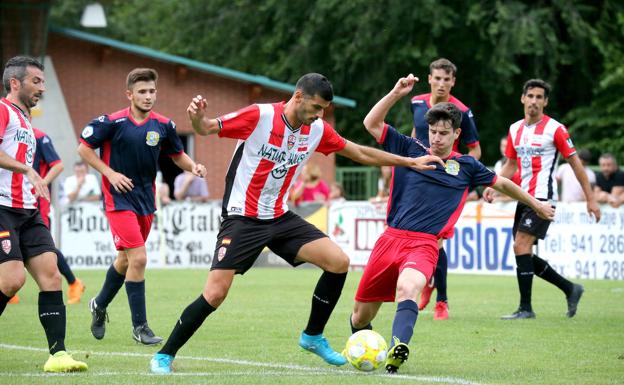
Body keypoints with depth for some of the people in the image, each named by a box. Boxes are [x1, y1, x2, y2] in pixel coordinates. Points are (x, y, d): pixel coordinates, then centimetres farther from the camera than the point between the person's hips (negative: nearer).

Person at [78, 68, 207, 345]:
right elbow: (84, 148, -5)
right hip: (119, 199, -6)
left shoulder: (163, 125, 2)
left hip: (146, 199, 6)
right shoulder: (112, 122, -12)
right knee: (138, 259, -15)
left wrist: (193, 167, -6)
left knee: (126, 259, 18)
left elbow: (177, 155, 15)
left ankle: (100, 305, 44)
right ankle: (139, 327, -6)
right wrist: (110, 173, -14)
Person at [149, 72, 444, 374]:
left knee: (339, 262, -7)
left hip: (280, 217, 6)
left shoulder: (317, 130, 0)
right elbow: (207, 129, -13)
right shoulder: (259, 116, -17)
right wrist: (198, 118, -38)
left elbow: (360, 153, 14)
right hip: (242, 218, -6)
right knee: (215, 294, -16)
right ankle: (164, 355, 2)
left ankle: (313, 336, 12)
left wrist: (410, 162, 15)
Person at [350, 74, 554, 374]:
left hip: (424, 244, -2)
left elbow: (501, 183, 27)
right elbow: (371, 123, 4)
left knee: (408, 288, -37)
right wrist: (396, 93, -7)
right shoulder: (409, 149, 10)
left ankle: (397, 349, -57)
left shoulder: (466, 166, 11)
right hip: (391, 238, 2)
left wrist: (536, 204, 35)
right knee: (361, 315, 4)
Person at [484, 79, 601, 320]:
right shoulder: (515, 129, 12)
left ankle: (526, 308, -11)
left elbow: (575, 163, -3)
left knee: (521, 247, -17)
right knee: (524, 254, 6)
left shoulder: (555, 129, -7)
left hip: (543, 198, -7)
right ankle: (570, 289, 21)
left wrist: (590, 199, -3)